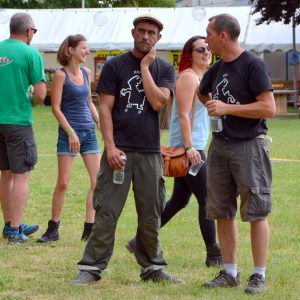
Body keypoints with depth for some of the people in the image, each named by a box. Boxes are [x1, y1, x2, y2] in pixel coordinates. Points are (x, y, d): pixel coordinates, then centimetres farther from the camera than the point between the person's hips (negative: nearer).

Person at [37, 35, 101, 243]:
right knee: (63, 182, -4)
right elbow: (56, 107, -10)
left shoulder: (86, 73, 10)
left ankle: (89, 229, 4)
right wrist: (71, 132, -16)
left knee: (99, 180, -1)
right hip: (69, 132, -6)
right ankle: (53, 229, 7)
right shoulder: (61, 75, -7)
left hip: (89, 132, 6)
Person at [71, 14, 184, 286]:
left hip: (150, 152, 2)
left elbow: (157, 102, -8)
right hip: (119, 151, -2)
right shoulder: (115, 66, 3)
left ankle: (153, 266, 19)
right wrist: (110, 146, -11)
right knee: (106, 212, -4)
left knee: (151, 215, 8)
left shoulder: (164, 70, 9)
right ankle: (92, 267, 1)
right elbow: (105, 108, -2)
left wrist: (144, 66, -6)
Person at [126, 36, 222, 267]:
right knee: (207, 200, -7)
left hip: (194, 147, 10)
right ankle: (214, 255, -2)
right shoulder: (188, 77, -11)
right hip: (188, 147, -10)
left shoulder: (201, 77, 19)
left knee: (179, 200, 14)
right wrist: (189, 147, -24)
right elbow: (184, 114, -18)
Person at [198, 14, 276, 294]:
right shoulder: (217, 69, 12)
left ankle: (259, 276, 2)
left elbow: (269, 108, -18)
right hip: (220, 145, 8)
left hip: (249, 145, -8)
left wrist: (227, 108, -18)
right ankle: (229, 272, 18)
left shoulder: (253, 65, -11)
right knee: (222, 212, 9)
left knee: (255, 212, -4)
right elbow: (202, 94, 34)